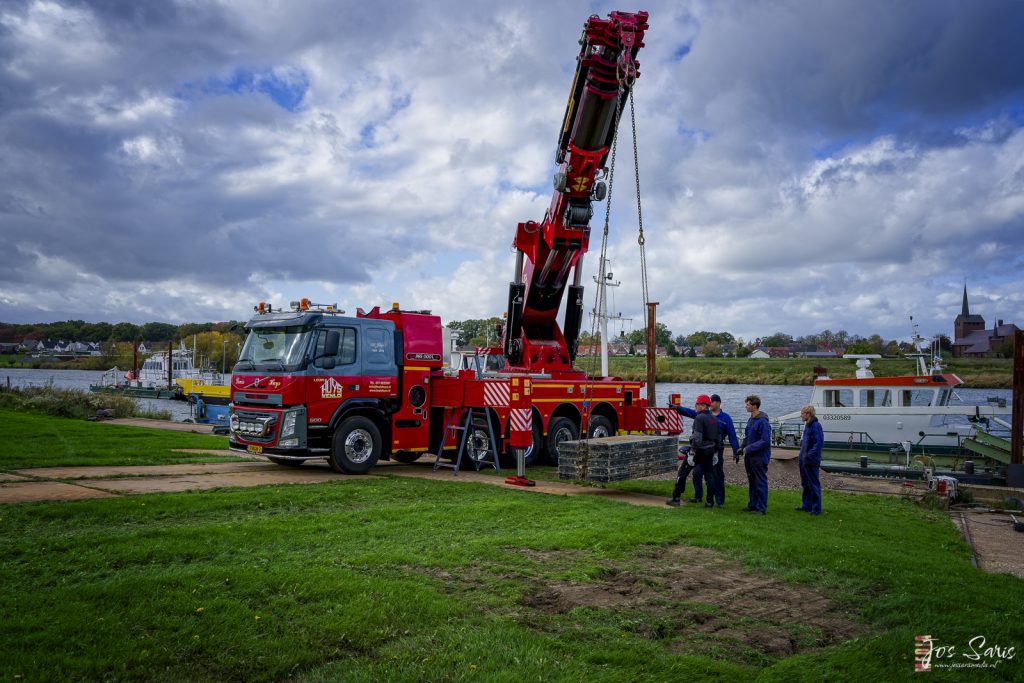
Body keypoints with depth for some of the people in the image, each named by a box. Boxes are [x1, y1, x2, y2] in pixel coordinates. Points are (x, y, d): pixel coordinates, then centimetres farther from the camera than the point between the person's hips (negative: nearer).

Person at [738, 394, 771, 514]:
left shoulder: (762, 422, -18)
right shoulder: (750, 420, 10)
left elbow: (765, 441, -22)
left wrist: (748, 449, -21)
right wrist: (742, 448, 4)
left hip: (759, 457, -9)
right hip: (750, 457, 9)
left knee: (760, 483, 0)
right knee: (751, 482, 17)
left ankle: (761, 508, 8)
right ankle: (752, 505, 27)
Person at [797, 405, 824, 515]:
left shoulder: (816, 426, -17)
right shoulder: (807, 425, 12)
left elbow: (819, 443, -23)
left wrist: (809, 455, -24)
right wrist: (801, 456, 14)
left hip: (811, 461, -10)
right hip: (804, 460, 10)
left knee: (814, 484, -2)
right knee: (805, 484, 16)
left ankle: (816, 508, 5)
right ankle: (807, 506, 26)